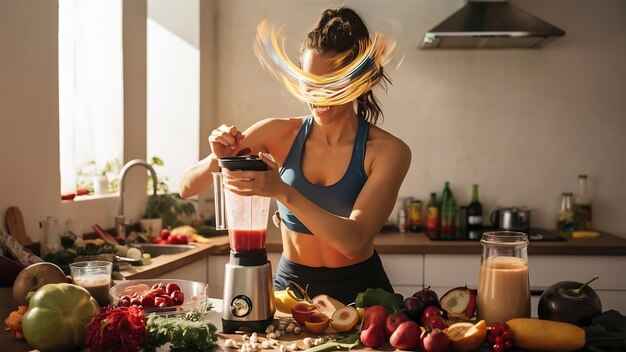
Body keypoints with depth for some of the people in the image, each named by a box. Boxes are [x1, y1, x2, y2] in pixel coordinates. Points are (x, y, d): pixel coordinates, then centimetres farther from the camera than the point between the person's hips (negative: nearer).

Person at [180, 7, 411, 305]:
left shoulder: (388, 151, -9)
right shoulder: (280, 133, -4)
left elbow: (354, 240, -21)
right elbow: (188, 187, -1)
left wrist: (282, 192, -31)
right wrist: (216, 160, -22)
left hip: (358, 291, -1)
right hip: (291, 284, 2)